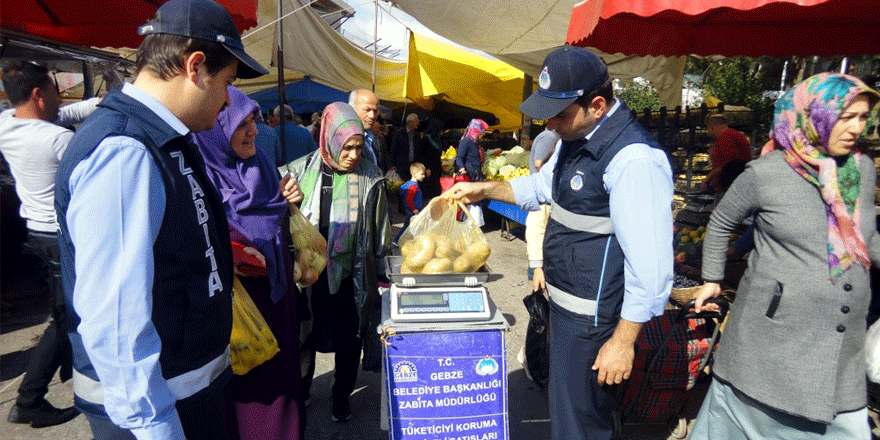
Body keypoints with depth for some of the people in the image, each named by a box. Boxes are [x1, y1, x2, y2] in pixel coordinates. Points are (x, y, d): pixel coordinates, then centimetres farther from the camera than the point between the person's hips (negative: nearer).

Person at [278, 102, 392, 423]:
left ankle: (342, 397, 38)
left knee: (348, 341, 14)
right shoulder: (300, 171, -5)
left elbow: (380, 231, 1)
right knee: (304, 338, 18)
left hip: (351, 278, 0)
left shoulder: (369, 178, -6)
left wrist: (381, 274, 4)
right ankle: (300, 391, 44)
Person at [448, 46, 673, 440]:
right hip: (563, 303, 9)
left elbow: (650, 264, -26)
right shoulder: (575, 137, 4)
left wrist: (622, 341, -19)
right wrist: (484, 189, 12)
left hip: (592, 319, -9)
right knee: (565, 403, 27)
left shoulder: (633, 160, -26)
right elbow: (542, 186, 21)